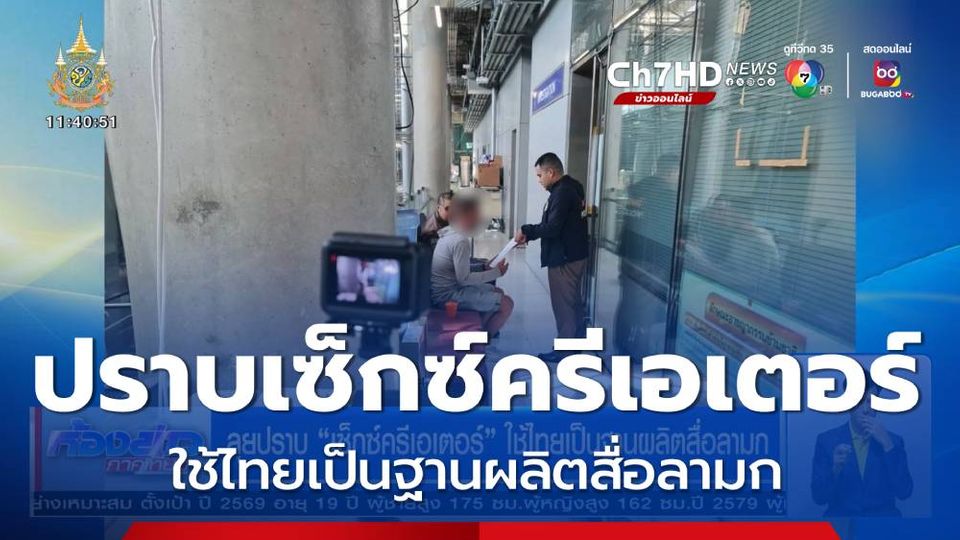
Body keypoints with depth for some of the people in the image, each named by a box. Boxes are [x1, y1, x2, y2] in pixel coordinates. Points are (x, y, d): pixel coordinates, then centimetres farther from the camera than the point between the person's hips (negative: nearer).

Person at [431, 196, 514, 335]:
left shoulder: (450, 232, 7)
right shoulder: (461, 241, -23)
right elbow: (464, 279, -22)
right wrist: (497, 272, -14)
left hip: (446, 288, 10)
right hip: (448, 295, -10)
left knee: (498, 292, 19)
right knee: (506, 304, -10)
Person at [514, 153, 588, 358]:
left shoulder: (562, 192, -21)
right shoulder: (572, 187, 11)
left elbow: (552, 228, -26)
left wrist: (526, 230, -13)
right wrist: (529, 235, 6)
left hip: (564, 258, -10)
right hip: (574, 254, 10)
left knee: (563, 304, 0)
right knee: (574, 301, 18)